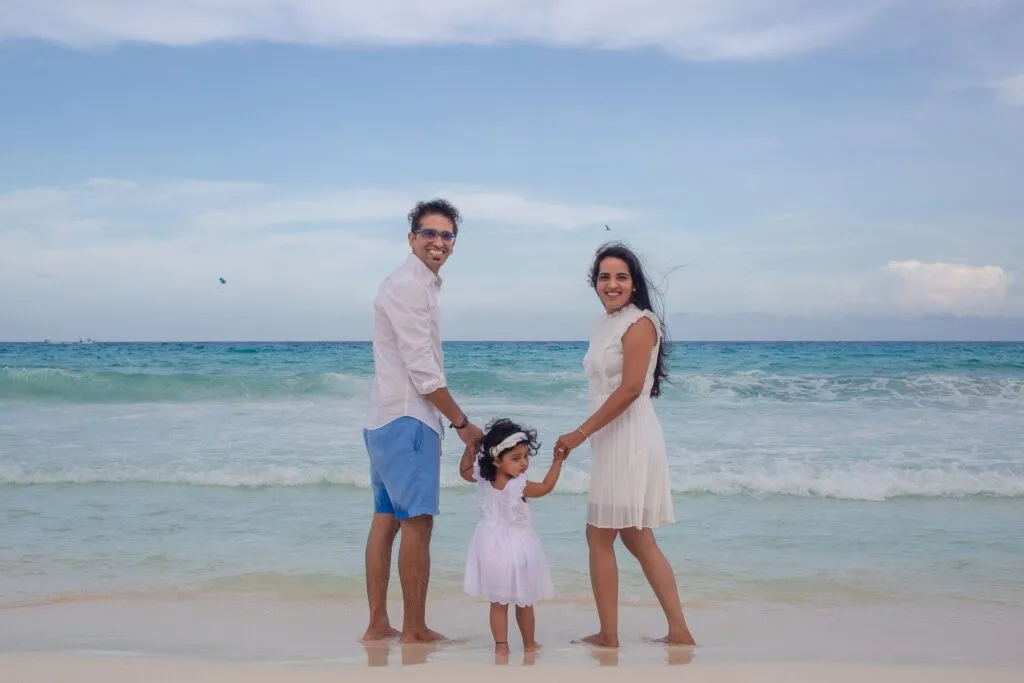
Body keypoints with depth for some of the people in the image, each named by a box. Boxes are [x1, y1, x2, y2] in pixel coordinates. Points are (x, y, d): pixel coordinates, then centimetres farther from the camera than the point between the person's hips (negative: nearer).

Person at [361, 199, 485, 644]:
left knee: (385, 519, 11)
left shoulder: (419, 285, 18)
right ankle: (414, 630, 1)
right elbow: (423, 372, -18)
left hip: (387, 419, 10)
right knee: (417, 524, -5)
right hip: (408, 421, -10)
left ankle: (377, 625, 17)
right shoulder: (408, 287, -14)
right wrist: (463, 423, -10)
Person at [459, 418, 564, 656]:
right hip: (517, 546, -4)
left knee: (497, 602, 12)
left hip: (492, 546, 5)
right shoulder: (519, 486, -24)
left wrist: (470, 449, 9)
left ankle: (501, 644, 12)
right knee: (524, 602, 13)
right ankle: (529, 644, 24)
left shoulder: (482, 477, -8)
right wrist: (557, 461, -6)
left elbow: (464, 470, 13)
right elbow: (546, 487, -12)